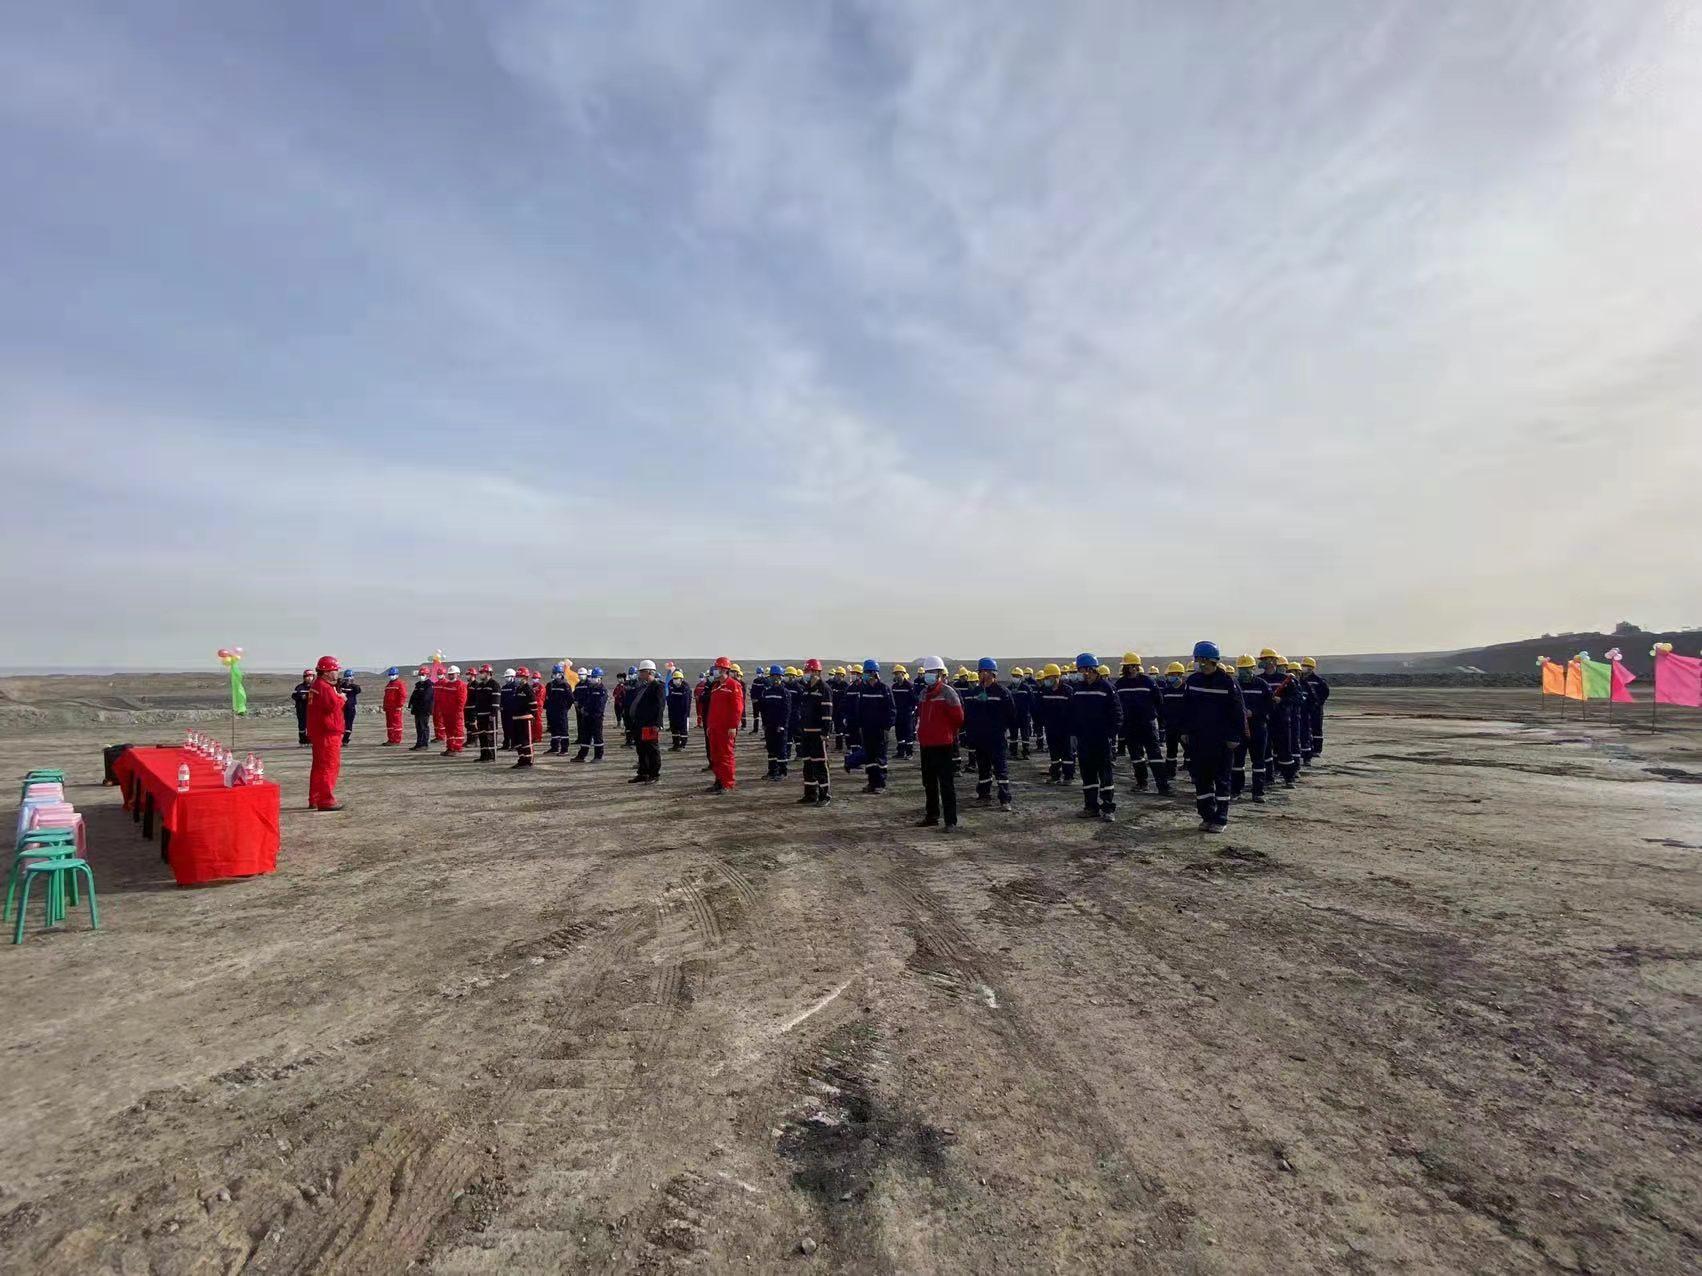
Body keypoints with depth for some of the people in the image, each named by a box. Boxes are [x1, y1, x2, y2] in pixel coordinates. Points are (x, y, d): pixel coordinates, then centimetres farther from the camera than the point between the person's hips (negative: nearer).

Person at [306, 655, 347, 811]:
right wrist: (341, 698, -8)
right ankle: (326, 800, -7)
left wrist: (338, 698, 1)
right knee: (330, 766, -8)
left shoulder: (317, 685, 19)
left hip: (319, 732, 11)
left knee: (319, 766, 17)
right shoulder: (324, 687, -17)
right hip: (327, 733, -11)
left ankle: (315, 800, 24)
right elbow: (334, 705, -26)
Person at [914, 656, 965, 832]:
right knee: (929, 783, 17)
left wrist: (948, 732, 3)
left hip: (943, 745, -8)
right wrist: (921, 731, 15)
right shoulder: (924, 692, 12)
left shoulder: (947, 692, -12)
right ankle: (931, 815, 30)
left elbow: (958, 718, -11)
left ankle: (950, 821, -2)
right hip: (926, 745, 8)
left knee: (946, 784, -5)